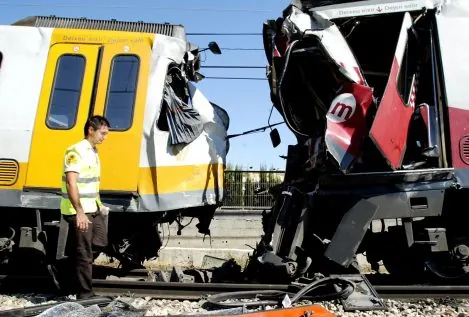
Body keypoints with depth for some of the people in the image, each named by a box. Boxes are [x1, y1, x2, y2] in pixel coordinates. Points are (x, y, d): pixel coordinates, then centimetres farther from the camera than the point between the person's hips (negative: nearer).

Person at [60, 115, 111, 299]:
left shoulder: (93, 152, 14)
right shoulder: (76, 151, -16)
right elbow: (71, 183, -24)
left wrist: (98, 205, 19)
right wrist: (80, 212, -28)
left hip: (92, 209, 9)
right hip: (78, 211, -9)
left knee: (100, 243, 15)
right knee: (84, 253, 0)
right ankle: (85, 295, 11)